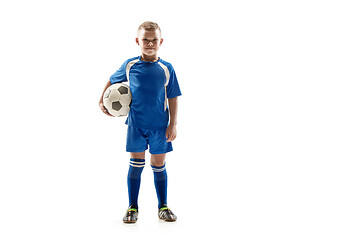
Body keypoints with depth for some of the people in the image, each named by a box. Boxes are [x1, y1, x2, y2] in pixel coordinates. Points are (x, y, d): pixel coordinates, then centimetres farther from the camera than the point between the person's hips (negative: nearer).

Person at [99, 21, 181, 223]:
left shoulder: (167, 68, -2)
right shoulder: (129, 66, 0)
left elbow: (173, 99, -1)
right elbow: (112, 81, 18)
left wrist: (173, 125, -5)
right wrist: (102, 102, 9)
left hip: (160, 126, 0)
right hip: (136, 125, 0)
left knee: (159, 166, 9)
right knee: (136, 165, 5)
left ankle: (163, 207, 22)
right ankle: (133, 208, 16)